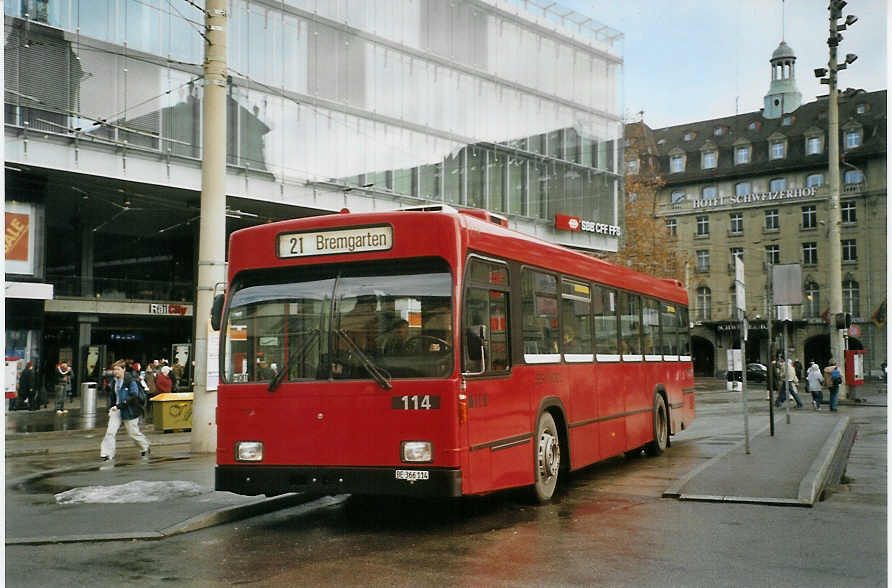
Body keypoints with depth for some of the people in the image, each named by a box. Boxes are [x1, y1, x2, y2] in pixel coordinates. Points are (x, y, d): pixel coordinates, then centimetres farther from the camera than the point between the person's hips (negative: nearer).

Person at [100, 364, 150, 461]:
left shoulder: (130, 381, -15)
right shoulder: (114, 382, 6)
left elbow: (133, 397, -24)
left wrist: (119, 406, -29)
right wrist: (112, 407, 14)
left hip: (129, 411, -5)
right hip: (116, 410, 6)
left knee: (133, 432, 7)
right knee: (110, 431, -8)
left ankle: (145, 448, 32)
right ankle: (107, 454, -5)